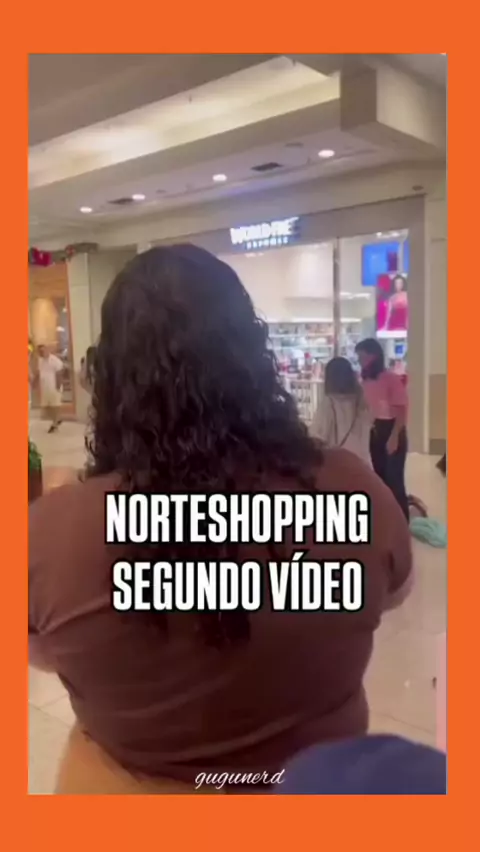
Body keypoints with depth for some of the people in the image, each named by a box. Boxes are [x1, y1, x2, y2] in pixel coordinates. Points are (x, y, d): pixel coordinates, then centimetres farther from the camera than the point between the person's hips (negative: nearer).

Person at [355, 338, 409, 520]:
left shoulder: (392, 379, -14)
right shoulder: (365, 381, 6)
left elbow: (402, 411, -14)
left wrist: (394, 437, -18)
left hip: (392, 432, -7)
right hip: (375, 433, 7)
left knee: (395, 480, -6)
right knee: (382, 479, 14)